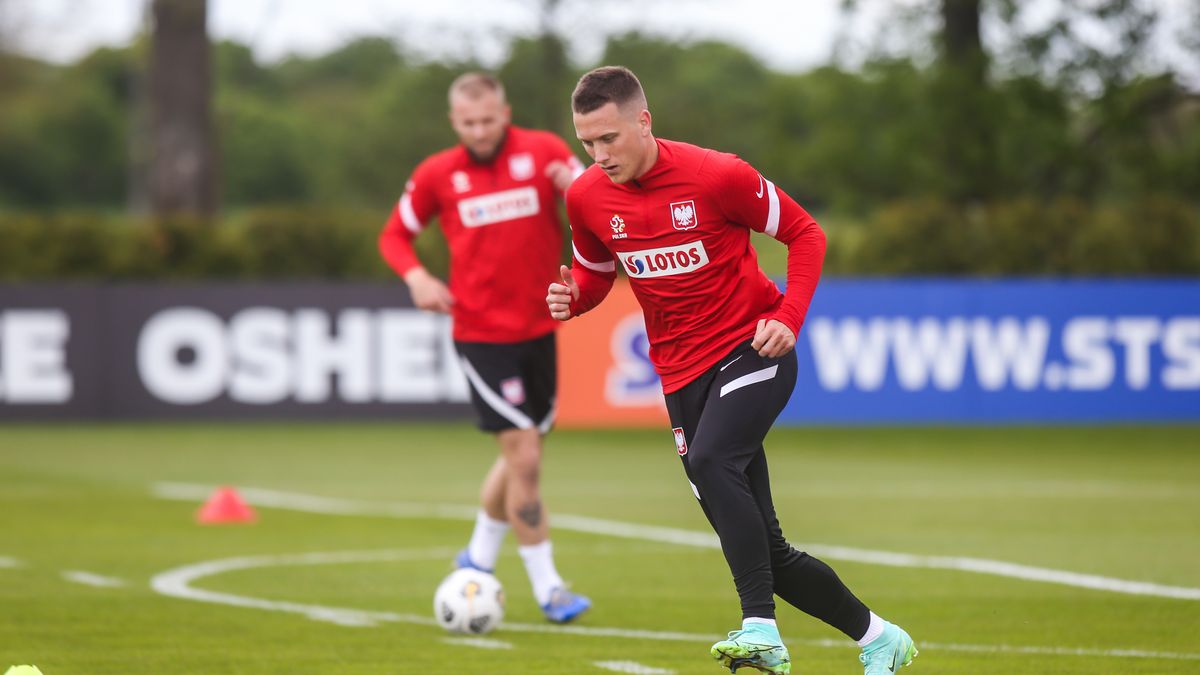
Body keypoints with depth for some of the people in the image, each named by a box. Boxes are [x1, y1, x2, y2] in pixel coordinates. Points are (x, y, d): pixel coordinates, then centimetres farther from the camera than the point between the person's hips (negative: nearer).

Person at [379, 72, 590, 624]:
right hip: (481, 334, -3)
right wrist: (415, 277, -10)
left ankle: (479, 556, 39)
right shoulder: (437, 175, -2)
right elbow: (395, 235, 10)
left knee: (521, 455, 15)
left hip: (538, 328, 3)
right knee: (524, 457, -11)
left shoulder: (543, 151, -3)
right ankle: (547, 587, -2)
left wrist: (576, 189, -27)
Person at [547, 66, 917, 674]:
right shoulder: (586, 198, -3)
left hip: (753, 351, -5)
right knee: (767, 553, 5)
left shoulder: (717, 175, -15)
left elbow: (805, 233, -4)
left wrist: (789, 318, -17)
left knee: (709, 462, -34)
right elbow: (596, 271, 16)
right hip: (683, 374, 5)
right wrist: (572, 298, -8)